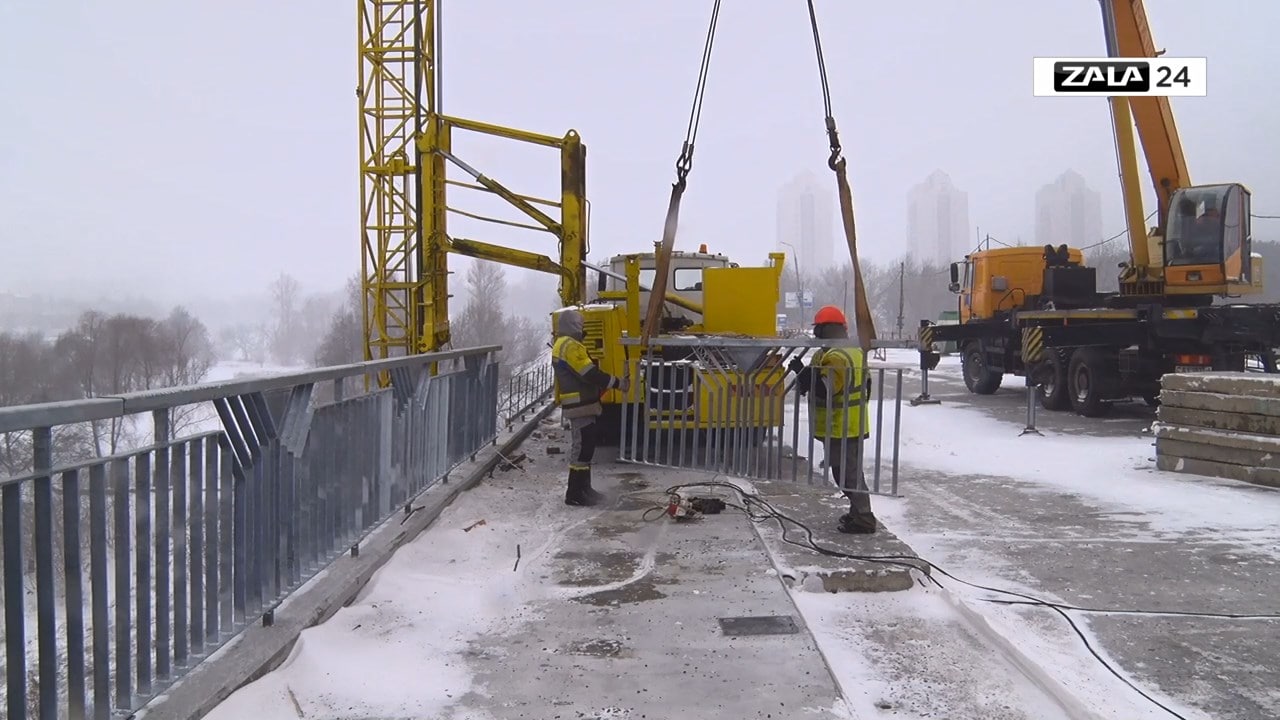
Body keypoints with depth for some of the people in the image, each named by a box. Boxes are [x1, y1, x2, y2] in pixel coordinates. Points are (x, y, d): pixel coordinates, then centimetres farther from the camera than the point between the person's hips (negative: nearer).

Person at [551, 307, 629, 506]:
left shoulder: (561, 345, 19)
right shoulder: (570, 345, -16)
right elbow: (589, 373, -20)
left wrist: (599, 389, 20)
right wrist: (617, 383, -14)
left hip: (579, 404, 11)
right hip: (580, 405, -11)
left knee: (584, 446, 16)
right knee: (583, 447, -10)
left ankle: (583, 489, 23)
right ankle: (575, 493, -8)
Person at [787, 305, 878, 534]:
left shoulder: (834, 357, -19)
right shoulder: (857, 352, 13)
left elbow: (825, 389, -28)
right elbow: (866, 385, 20)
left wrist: (802, 372, -21)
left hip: (838, 429, -10)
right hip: (855, 425, 10)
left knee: (847, 473, -4)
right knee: (852, 470, 18)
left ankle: (862, 519, -1)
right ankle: (859, 512, 26)